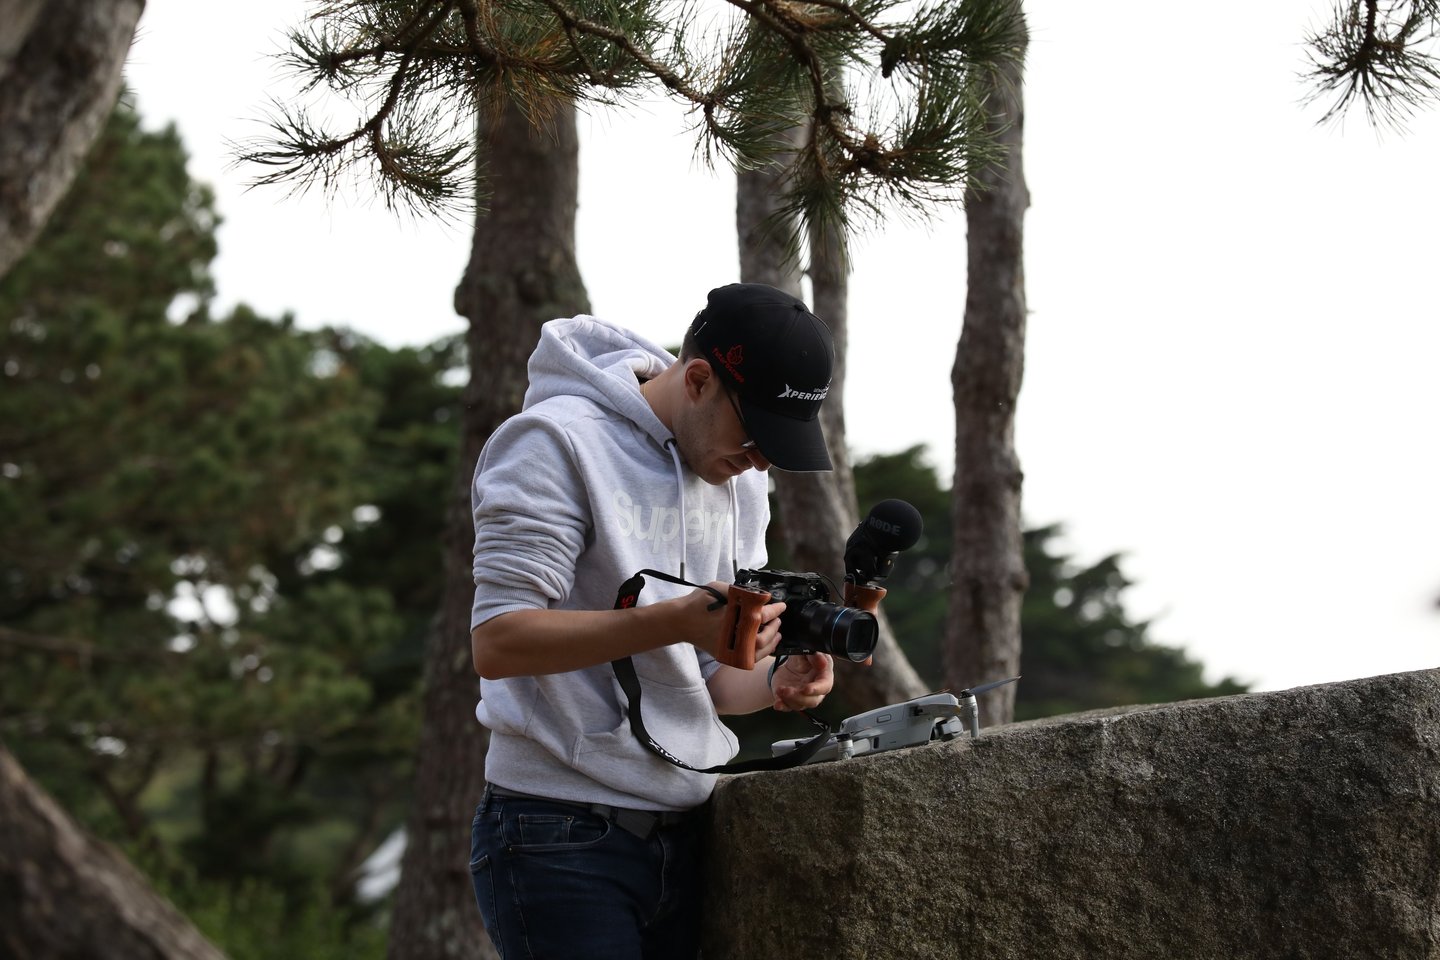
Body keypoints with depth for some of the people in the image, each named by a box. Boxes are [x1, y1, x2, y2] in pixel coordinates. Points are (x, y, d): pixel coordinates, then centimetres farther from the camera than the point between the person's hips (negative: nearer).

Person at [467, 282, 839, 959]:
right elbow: (496, 642, -19)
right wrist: (677, 620, -27)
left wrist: (775, 686, -7)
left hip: (685, 833, 7)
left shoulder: (740, 477, 13)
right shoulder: (559, 440, -11)